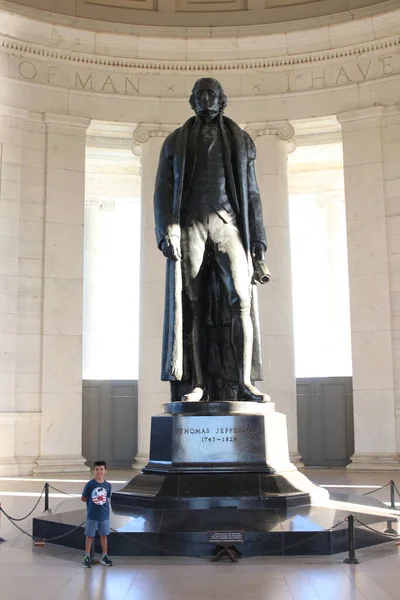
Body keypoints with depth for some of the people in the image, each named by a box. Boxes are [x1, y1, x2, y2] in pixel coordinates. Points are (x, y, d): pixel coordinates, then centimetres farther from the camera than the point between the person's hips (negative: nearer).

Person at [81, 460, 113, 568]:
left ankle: (105, 556, 25)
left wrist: (102, 501, -5)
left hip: (104, 515, 3)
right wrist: (93, 501, -5)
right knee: (89, 536, 7)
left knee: (104, 535, 13)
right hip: (92, 516, -3)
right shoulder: (90, 484, -11)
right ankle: (87, 557, 19)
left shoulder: (108, 485, -2)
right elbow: (83, 499, -3)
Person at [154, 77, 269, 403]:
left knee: (241, 299, -16)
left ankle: (244, 384, -16)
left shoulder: (241, 141, 18)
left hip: (228, 223, 0)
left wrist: (259, 241, 4)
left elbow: (252, 194, 14)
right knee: (193, 306, -5)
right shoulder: (176, 142, 17)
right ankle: (198, 384, -4)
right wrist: (166, 232, -9)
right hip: (190, 226, 0)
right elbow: (163, 191, 8)